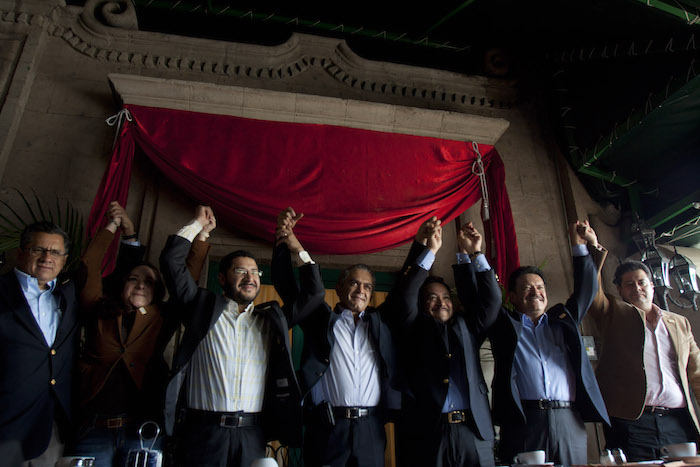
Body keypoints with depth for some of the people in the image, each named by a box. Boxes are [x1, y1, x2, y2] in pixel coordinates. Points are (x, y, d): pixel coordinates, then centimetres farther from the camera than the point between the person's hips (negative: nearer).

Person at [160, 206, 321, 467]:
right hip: (203, 432, -2)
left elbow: (313, 295, 14)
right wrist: (198, 224, 10)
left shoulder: (271, 318, 12)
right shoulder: (203, 307, 7)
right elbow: (172, 260, 2)